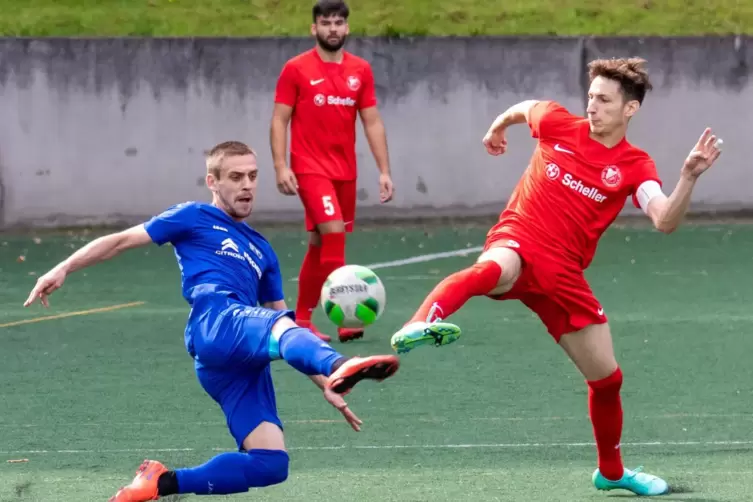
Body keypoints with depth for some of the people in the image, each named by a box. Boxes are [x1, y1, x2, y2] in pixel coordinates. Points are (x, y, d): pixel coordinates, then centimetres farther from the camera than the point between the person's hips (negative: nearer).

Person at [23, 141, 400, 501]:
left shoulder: (262, 251, 34)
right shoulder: (195, 218, 20)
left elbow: (283, 326, 35)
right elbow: (121, 241, 16)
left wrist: (325, 386, 27)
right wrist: (63, 269, 2)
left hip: (244, 364, 6)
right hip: (217, 322, -6)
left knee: (271, 466, -12)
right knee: (282, 325, -40)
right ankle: (338, 366, -74)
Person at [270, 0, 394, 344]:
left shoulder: (361, 70, 7)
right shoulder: (296, 69, -4)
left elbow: (372, 123, 8)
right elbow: (279, 121, -3)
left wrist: (384, 171, 3)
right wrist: (281, 167, -13)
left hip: (345, 171, 5)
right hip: (311, 169, -5)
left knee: (320, 244, 11)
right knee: (333, 233, -19)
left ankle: (301, 318, 23)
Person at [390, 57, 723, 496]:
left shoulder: (635, 167, 0)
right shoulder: (559, 124, 2)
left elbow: (665, 221, -18)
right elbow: (523, 108, 26)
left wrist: (689, 178, -33)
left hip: (563, 274, 3)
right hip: (517, 243, -3)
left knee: (607, 377, 10)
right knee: (497, 268, -42)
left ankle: (612, 472, 35)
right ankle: (421, 325, -70)